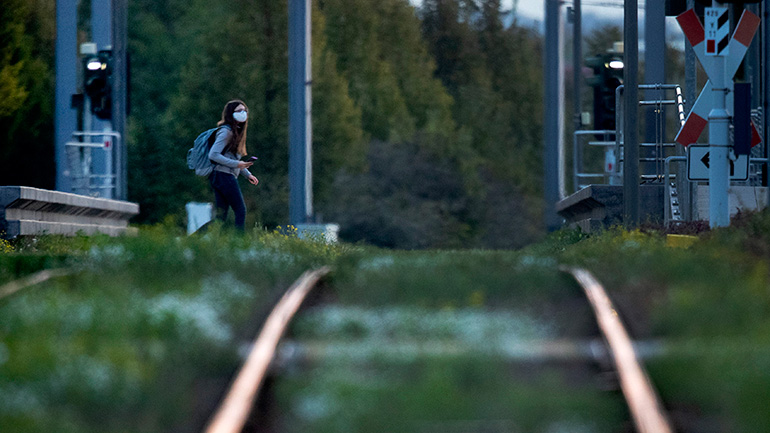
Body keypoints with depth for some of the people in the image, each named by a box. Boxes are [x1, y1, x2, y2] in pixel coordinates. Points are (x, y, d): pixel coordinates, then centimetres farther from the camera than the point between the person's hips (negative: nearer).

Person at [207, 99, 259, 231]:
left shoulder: (237, 131, 18)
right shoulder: (226, 131, -12)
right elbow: (213, 155, -19)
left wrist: (247, 174, 15)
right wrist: (237, 164, -20)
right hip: (224, 175, -10)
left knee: (221, 215, 6)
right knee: (241, 211, -5)